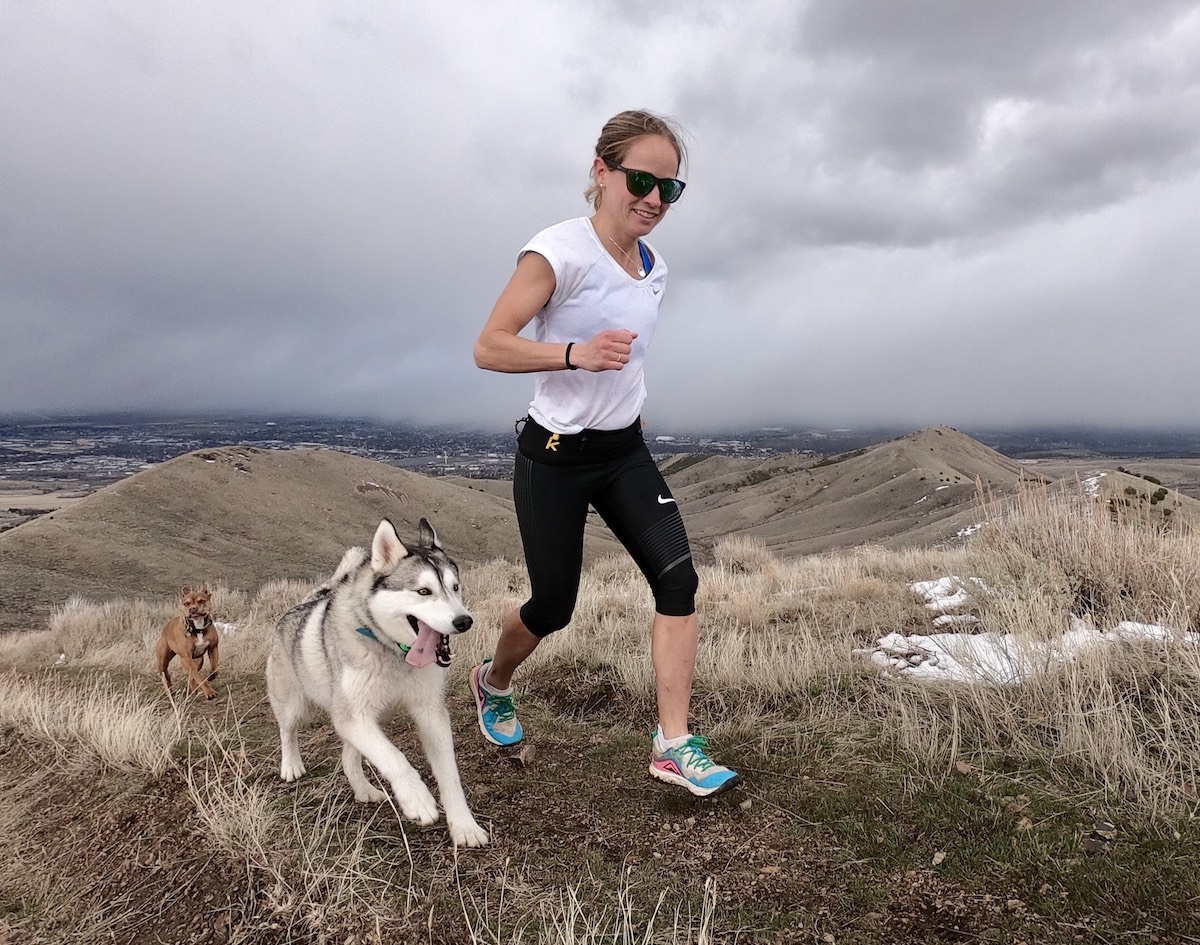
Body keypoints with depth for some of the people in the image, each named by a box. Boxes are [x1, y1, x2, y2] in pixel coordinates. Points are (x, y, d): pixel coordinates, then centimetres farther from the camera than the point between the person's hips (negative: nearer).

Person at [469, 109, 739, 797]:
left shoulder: (655, 267, 7)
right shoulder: (560, 250, -16)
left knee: (678, 576, -13)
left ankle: (674, 744, -6)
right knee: (553, 608, 5)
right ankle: (494, 683, 39)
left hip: (626, 453, 6)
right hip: (555, 456, -6)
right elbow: (489, 347, -20)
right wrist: (576, 354, -33)